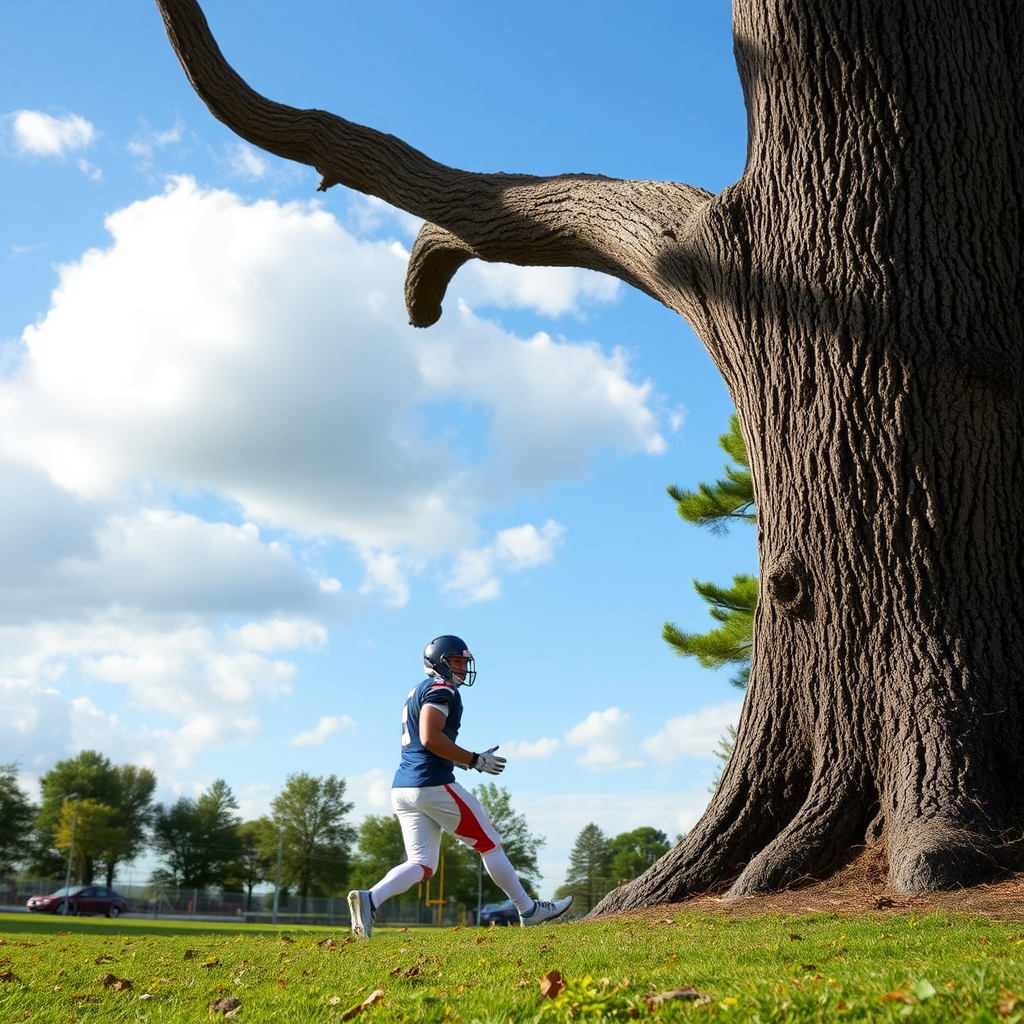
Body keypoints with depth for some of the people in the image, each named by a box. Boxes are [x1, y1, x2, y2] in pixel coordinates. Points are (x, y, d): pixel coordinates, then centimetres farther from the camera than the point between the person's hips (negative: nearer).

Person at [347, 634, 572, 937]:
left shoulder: (418, 692, 22)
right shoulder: (441, 689, -8)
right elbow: (430, 738, -21)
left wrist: (465, 760, 19)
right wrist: (476, 761, -14)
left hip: (402, 788, 9)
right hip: (433, 786, -9)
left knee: (421, 864, 6)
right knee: (490, 845, 6)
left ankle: (370, 898, -17)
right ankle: (528, 910, 16)